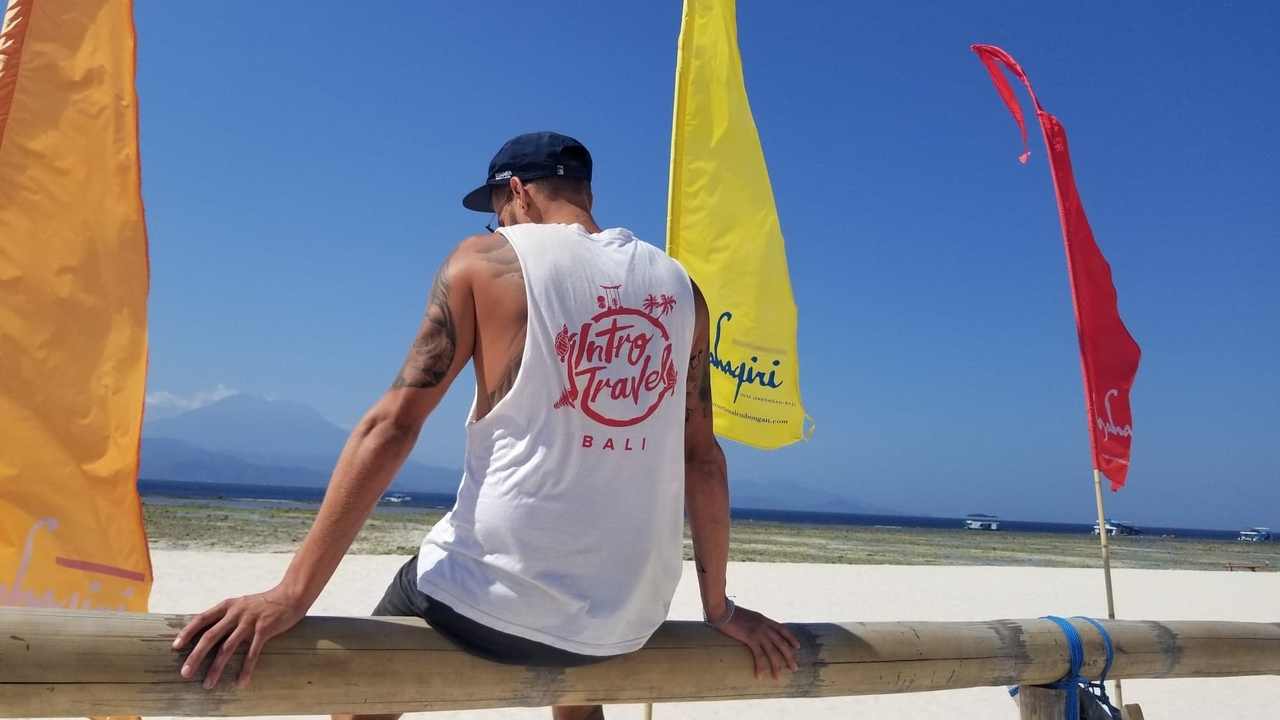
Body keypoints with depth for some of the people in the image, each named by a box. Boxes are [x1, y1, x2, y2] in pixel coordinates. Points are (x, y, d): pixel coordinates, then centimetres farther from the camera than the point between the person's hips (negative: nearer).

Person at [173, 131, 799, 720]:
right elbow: (703, 457, 8)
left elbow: (393, 425, -10)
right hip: (630, 618, 5)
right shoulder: (677, 286, 6)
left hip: (495, 597, -4)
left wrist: (292, 594, -7)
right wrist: (720, 609, 16)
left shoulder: (485, 261, -4)